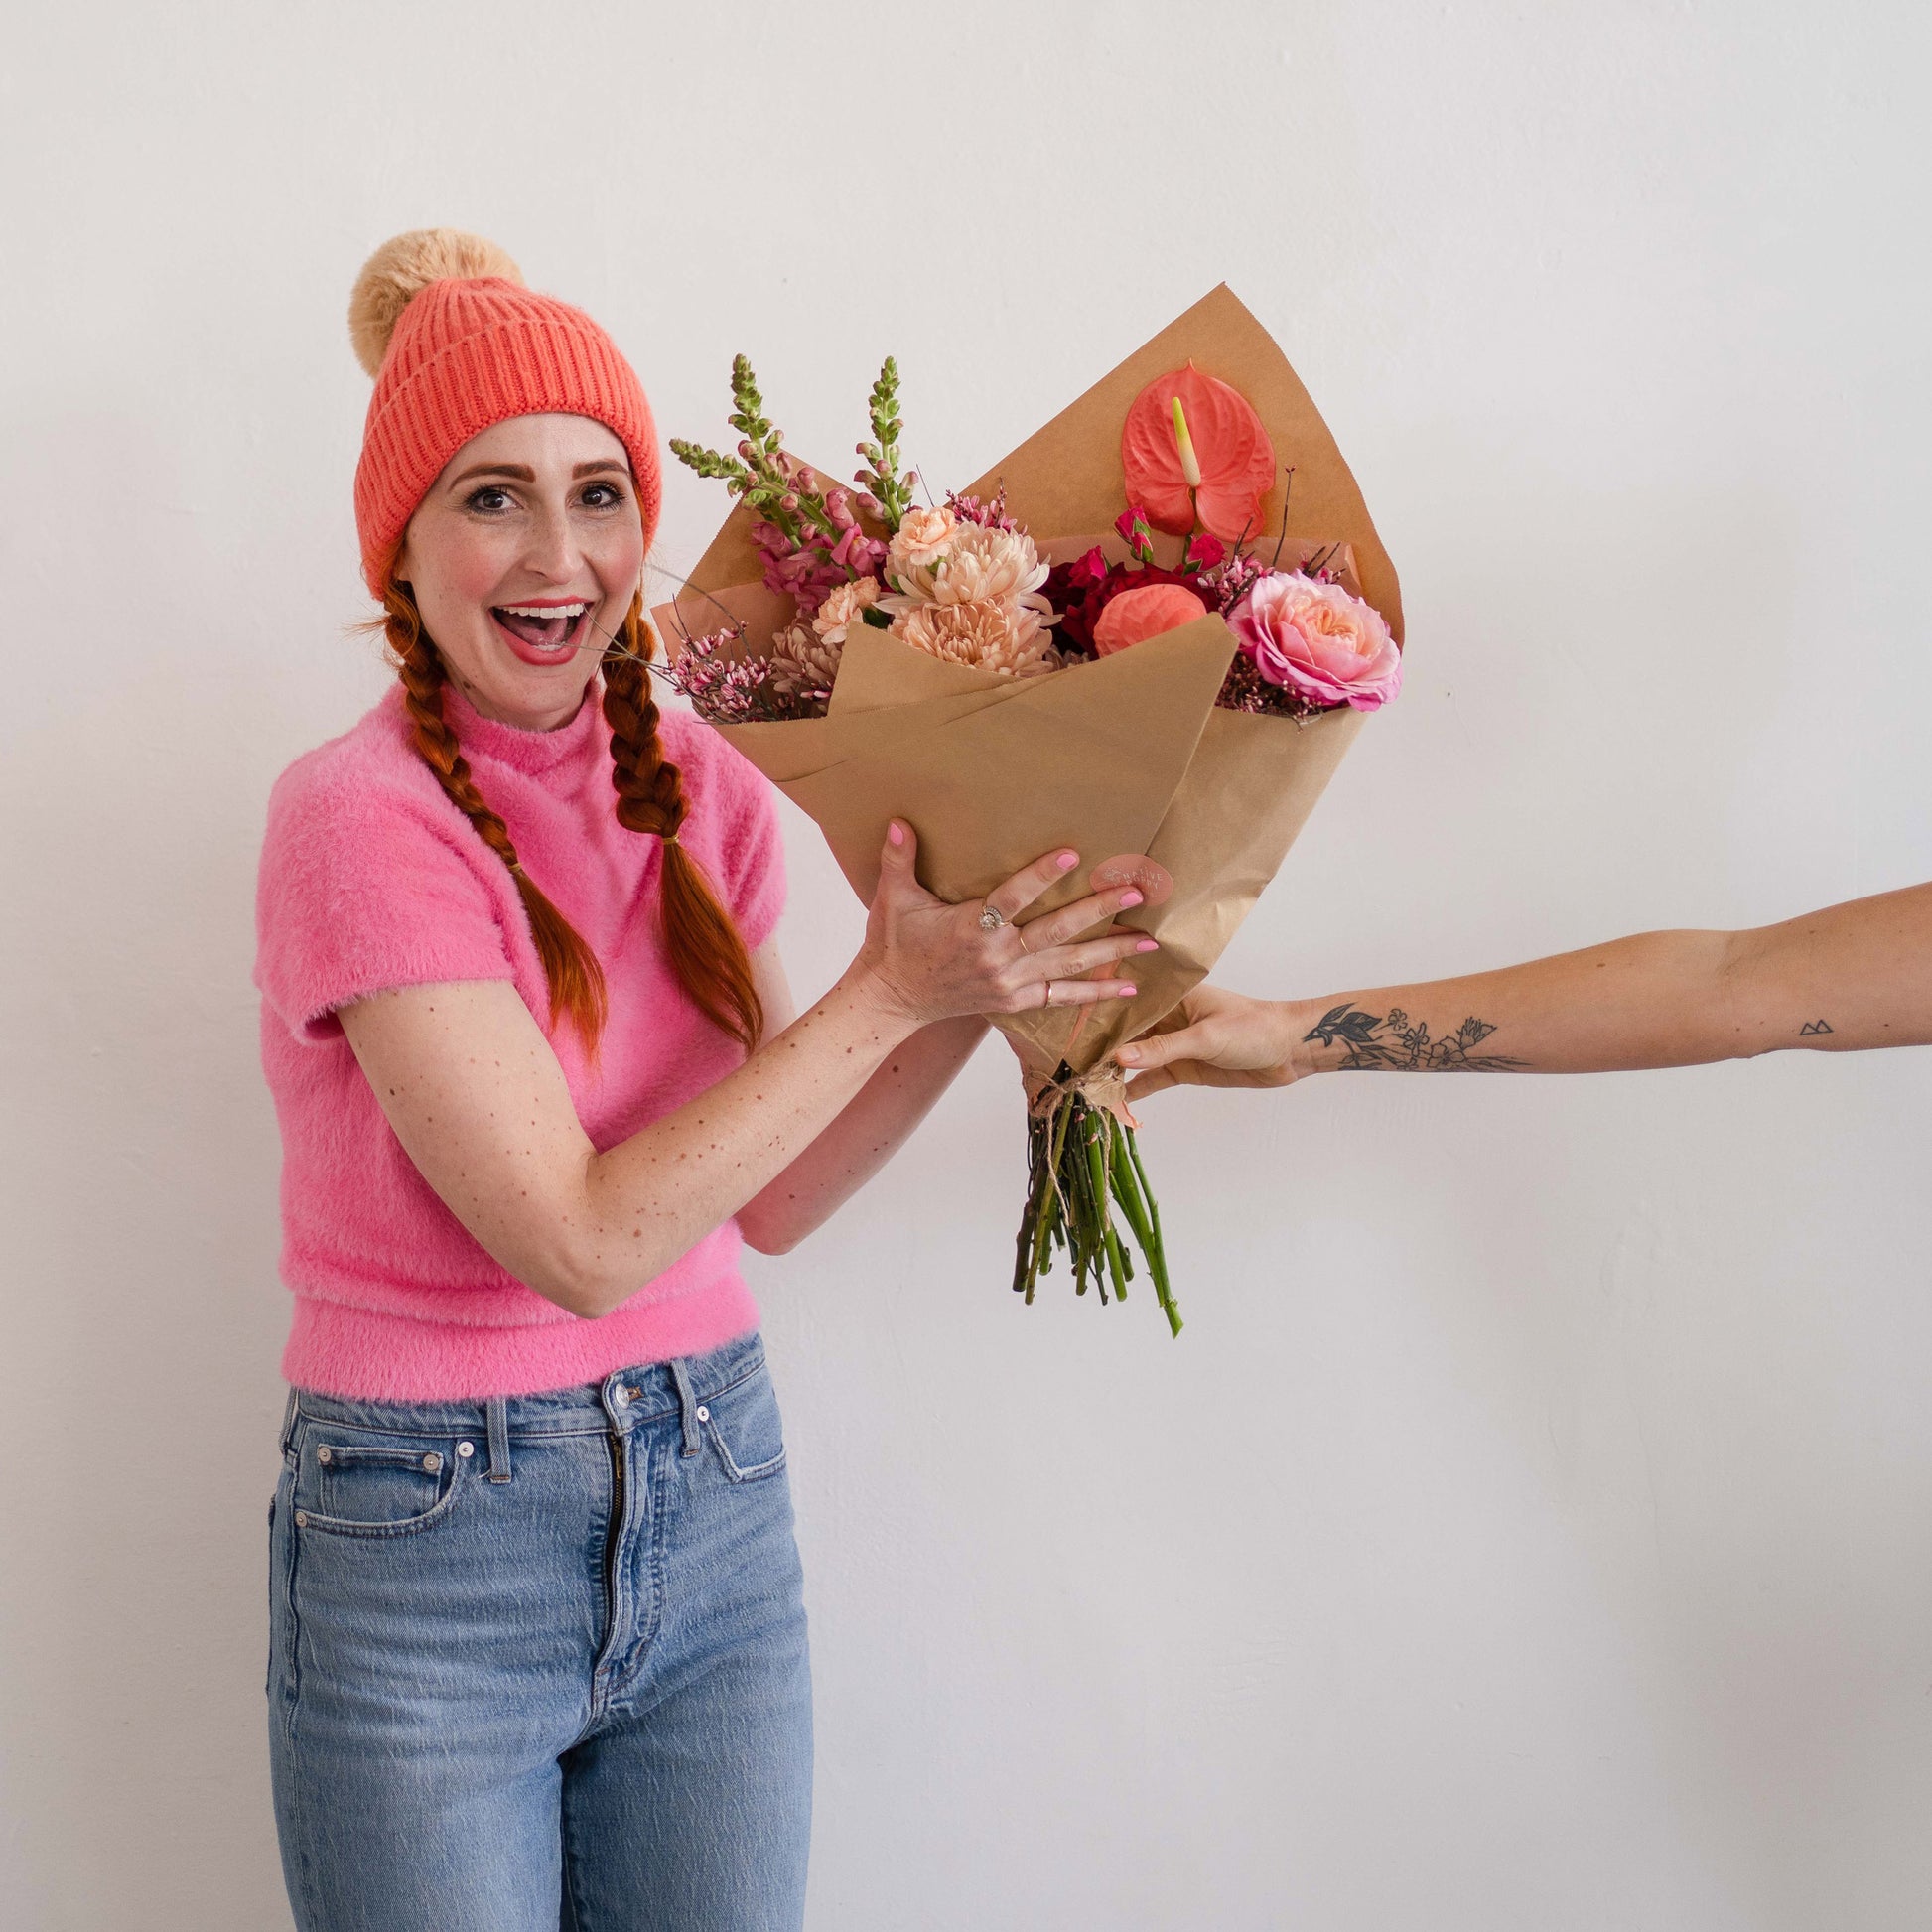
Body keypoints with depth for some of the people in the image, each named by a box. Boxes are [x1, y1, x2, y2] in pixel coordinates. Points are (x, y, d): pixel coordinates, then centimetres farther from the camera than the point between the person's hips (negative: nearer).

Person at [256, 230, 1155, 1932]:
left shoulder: (696, 787, 2)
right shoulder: (362, 817, -16)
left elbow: (773, 1200, 5)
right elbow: (584, 1240, -20)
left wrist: (989, 983, -5)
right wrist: (887, 993, -17)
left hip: (713, 1503, 5)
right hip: (431, 1539, -5)